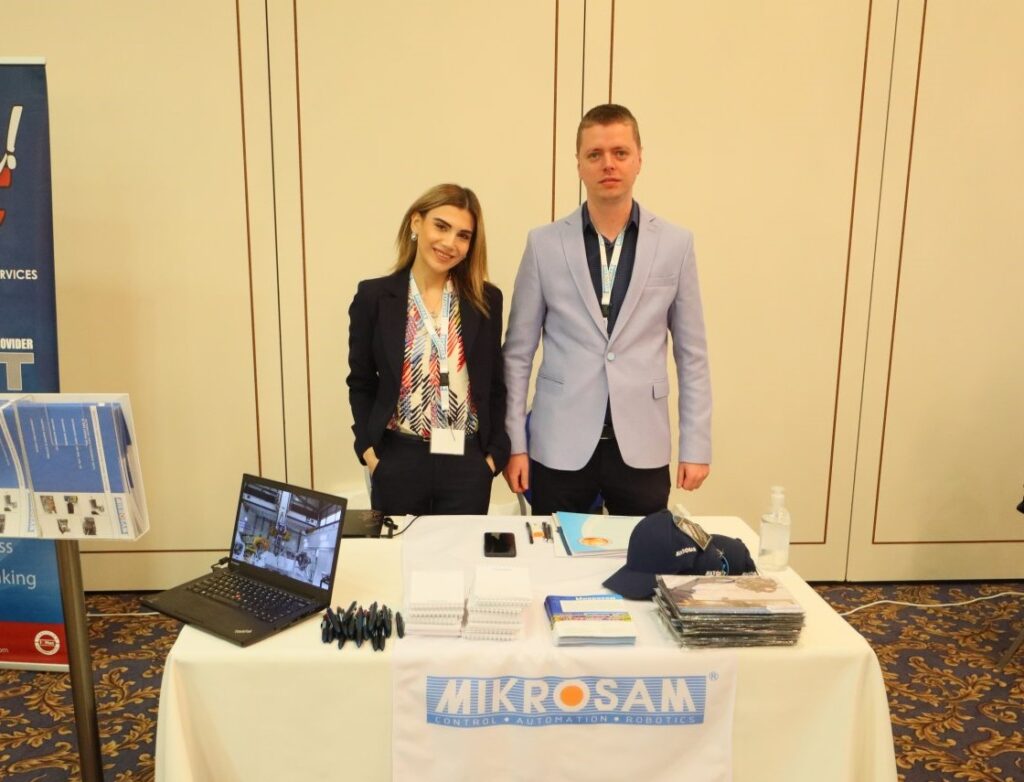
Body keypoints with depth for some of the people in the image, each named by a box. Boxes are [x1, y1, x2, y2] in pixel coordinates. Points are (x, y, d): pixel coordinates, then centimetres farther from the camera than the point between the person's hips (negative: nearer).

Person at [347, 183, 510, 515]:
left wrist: (496, 451, -1)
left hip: (467, 461, 1)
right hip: (398, 460, -1)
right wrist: (368, 448, -5)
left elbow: (494, 384, 6)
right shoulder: (374, 296, -2)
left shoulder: (486, 300, 2)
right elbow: (361, 383, 4)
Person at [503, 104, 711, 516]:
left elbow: (691, 354, 5)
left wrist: (696, 445, 2)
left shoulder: (676, 243, 1)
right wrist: (514, 442, 0)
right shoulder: (544, 243, -1)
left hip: (641, 447, 1)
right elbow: (519, 352, 2)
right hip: (560, 445, 0)